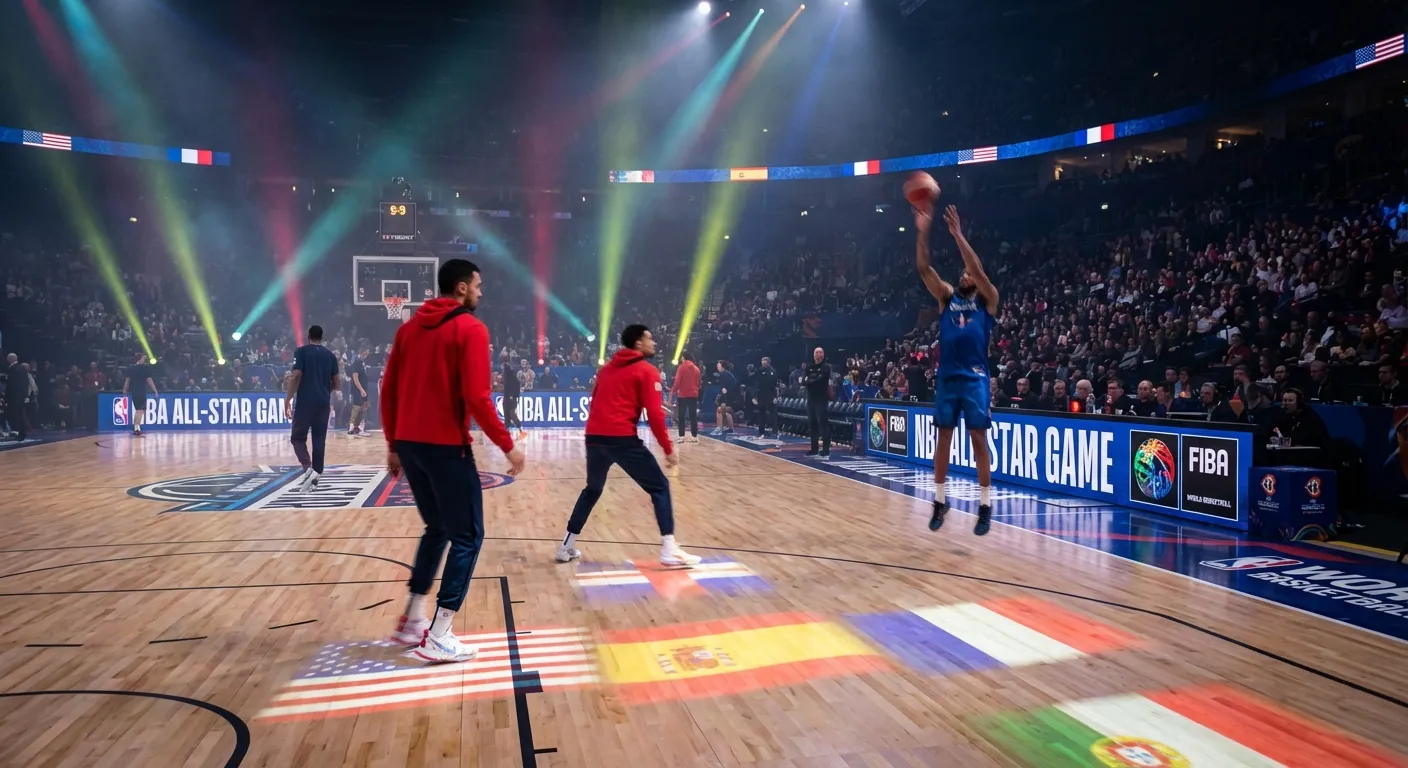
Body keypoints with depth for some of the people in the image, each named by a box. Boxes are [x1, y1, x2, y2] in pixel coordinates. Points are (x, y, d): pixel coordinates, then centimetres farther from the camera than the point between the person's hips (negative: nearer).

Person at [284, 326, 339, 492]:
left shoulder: (301, 351, -2)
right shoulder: (330, 355, 9)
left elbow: (296, 376, -12)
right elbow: (335, 384, 9)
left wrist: (287, 399, -8)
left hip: (305, 402, -3)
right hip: (323, 403, 3)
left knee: (298, 437, 7)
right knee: (319, 440, 9)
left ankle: (308, 468, -15)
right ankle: (316, 474, 9)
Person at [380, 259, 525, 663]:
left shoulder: (409, 327, 12)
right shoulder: (470, 329, -9)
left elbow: (388, 390, 12)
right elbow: (476, 398, -17)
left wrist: (393, 445, 19)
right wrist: (508, 445, -10)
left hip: (408, 443, 8)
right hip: (446, 446, -7)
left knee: (437, 528, 23)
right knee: (467, 537, 3)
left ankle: (412, 621, 25)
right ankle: (438, 637, 2)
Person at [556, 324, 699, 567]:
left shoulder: (606, 368, 21)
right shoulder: (646, 371, 1)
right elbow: (654, 414, -7)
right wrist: (668, 449, -3)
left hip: (595, 437, 7)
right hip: (623, 439, -6)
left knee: (592, 490, 25)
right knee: (659, 487, 3)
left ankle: (567, 547, 27)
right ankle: (669, 550, -7)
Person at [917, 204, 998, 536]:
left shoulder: (987, 300, 5)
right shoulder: (947, 297, 12)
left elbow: (979, 270, -14)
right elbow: (923, 268, 0)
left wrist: (957, 234, -19)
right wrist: (922, 232, -12)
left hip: (975, 378, -3)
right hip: (946, 377, 3)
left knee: (979, 439, -1)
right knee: (943, 439, 7)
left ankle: (985, 506, 5)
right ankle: (940, 500, 16)